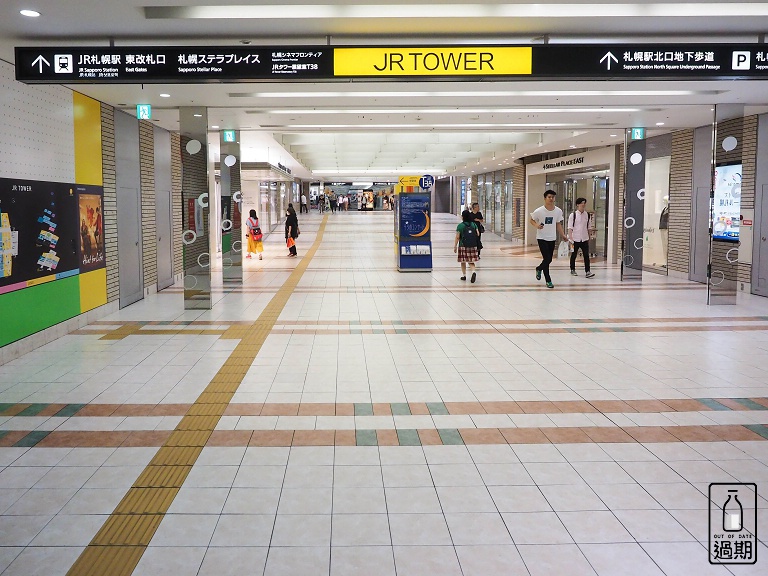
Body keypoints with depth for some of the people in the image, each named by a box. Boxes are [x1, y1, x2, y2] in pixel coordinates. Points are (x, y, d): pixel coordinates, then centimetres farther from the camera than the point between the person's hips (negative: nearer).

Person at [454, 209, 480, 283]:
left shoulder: (460, 225, -8)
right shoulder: (474, 224, 3)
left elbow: (457, 237, -8)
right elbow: (478, 234, 2)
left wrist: (455, 246, -1)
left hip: (463, 246, -3)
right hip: (473, 246, 3)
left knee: (463, 261, 13)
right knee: (471, 261, 9)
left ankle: (464, 275, 20)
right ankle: (474, 272, -16)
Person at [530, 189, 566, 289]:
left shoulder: (558, 211, -1)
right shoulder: (539, 211, -13)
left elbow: (558, 224, 11)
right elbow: (532, 220, 1)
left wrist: (563, 235, 3)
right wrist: (537, 226, -19)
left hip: (552, 239, 5)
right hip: (542, 238, -5)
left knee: (549, 260, 12)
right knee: (547, 259, -11)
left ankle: (539, 269, 43)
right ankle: (548, 281, 1)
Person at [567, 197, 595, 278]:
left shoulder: (587, 215, 6)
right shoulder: (573, 215, -5)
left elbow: (588, 228, 14)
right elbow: (570, 228, -7)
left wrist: (589, 238, 15)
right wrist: (570, 239, -13)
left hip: (584, 239, 2)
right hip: (575, 239, -2)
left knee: (586, 255, -6)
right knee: (573, 255, 10)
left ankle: (587, 271, -8)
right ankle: (572, 270, 25)